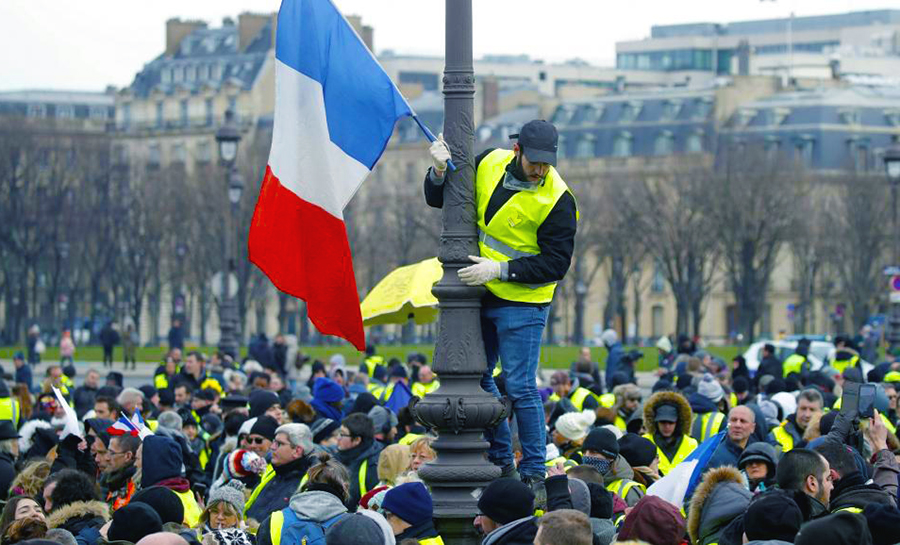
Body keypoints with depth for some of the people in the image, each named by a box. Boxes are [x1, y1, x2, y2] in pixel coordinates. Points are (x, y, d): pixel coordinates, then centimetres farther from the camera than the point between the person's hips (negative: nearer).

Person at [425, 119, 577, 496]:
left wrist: (500, 269, -24)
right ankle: (500, 462, 25)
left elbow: (556, 264, -17)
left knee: (520, 387, -9)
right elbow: (438, 200, 10)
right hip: (481, 295, 6)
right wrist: (440, 171, -12)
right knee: (477, 379, 12)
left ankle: (534, 473, 1)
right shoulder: (489, 164, -1)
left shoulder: (557, 199, -17)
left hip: (522, 302, -6)